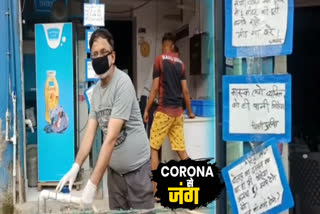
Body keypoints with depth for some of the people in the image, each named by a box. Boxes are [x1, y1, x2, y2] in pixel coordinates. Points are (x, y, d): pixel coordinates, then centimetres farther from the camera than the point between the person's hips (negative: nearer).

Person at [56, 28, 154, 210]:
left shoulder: (123, 83, -21)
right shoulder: (96, 90, 4)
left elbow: (111, 138, -26)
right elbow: (90, 133, 2)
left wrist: (92, 184, -28)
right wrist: (75, 167, -10)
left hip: (137, 167, -6)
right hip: (114, 168, 6)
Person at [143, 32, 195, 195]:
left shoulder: (159, 60, -3)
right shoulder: (180, 63, 10)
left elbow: (155, 88, -7)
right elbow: (185, 91, 10)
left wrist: (147, 109, 1)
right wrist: (190, 112, 21)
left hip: (164, 110, -5)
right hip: (178, 111, 5)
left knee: (153, 148, 3)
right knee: (181, 149, 9)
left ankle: (153, 188, 2)